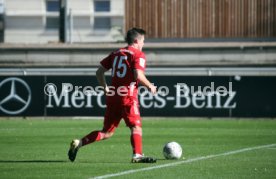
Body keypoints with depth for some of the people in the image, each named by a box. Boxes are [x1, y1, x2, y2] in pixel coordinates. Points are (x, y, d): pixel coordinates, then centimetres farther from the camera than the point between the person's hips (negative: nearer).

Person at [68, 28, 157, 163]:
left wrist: (105, 88, 24)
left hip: (112, 96, 7)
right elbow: (138, 75, -16)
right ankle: (137, 155, -23)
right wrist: (150, 86, -2)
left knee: (107, 132, 12)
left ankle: (79, 143, 1)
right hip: (128, 96, -7)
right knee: (136, 126, -7)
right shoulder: (138, 55, -2)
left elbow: (99, 72, 17)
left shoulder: (116, 53, 19)